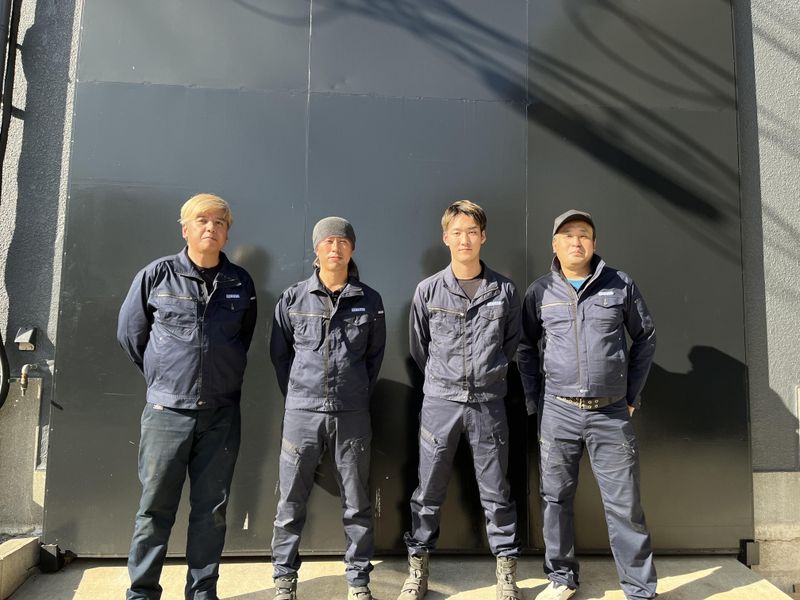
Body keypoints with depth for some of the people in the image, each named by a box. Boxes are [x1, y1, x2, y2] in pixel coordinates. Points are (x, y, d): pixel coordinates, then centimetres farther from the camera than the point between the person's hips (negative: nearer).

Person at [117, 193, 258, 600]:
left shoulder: (241, 283, 5)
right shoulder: (157, 275, -1)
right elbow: (129, 332, 8)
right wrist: (161, 377, 12)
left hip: (221, 413, 2)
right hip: (167, 410, -2)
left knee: (211, 508, 9)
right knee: (155, 506, 6)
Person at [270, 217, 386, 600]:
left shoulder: (369, 301, 2)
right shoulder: (293, 299, 1)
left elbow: (375, 355, 10)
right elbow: (279, 353, 9)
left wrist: (359, 395, 8)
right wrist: (297, 396, 6)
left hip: (352, 415, 1)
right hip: (301, 413, 0)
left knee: (357, 504, 10)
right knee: (291, 503, 9)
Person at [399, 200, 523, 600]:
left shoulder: (504, 290, 0)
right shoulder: (428, 290, -2)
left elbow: (512, 342, 12)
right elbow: (418, 347, 8)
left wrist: (489, 374, 11)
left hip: (488, 402, 0)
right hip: (440, 402, 0)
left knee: (495, 492, 11)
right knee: (428, 491, 10)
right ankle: (418, 567, 26)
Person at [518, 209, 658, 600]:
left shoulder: (620, 285, 2)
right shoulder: (539, 292, 3)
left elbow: (645, 338, 10)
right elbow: (526, 349, 10)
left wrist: (632, 394, 7)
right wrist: (533, 401, 5)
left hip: (611, 413, -1)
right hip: (558, 411, 1)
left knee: (624, 504, 5)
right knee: (556, 499, 10)